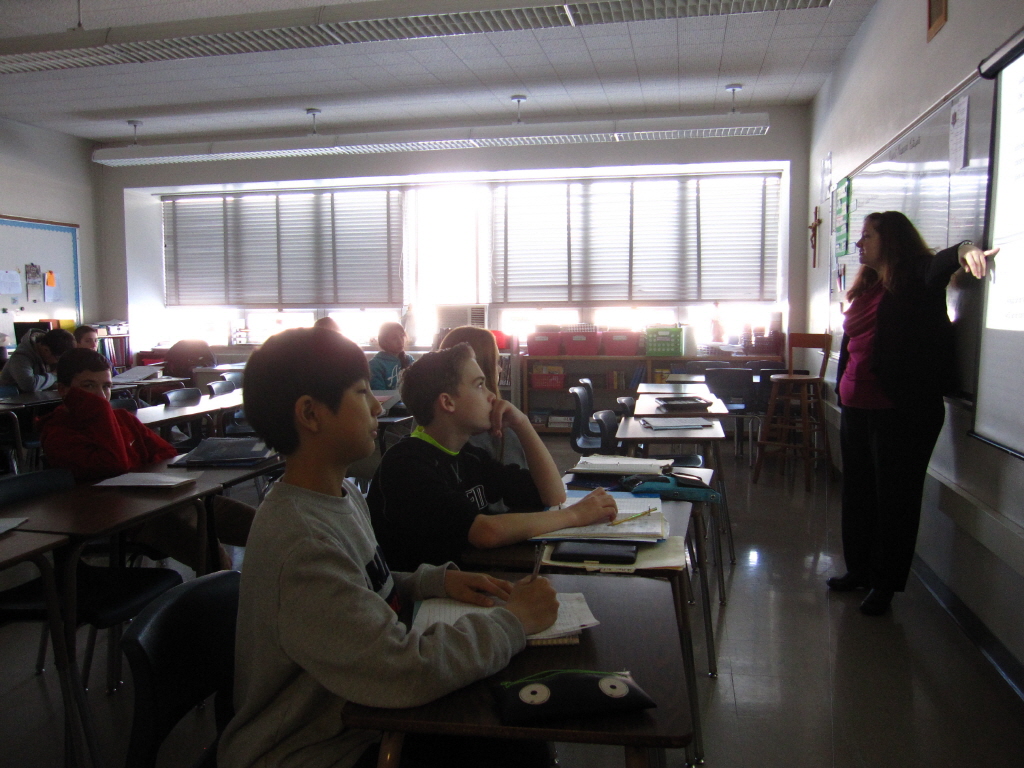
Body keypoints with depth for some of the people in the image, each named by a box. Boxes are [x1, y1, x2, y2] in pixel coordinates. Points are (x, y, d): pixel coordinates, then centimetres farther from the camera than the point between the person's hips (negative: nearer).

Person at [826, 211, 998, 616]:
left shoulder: (918, 278, -6)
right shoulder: (866, 287, 16)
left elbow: (941, 264, -30)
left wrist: (964, 250, -52)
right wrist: (842, 389, 20)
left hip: (903, 412, -8)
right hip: (856, 408, 8)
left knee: (895, 497, 2)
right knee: (857, 492, 16)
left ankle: (885, 584, 16)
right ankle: (859, 569, 32)